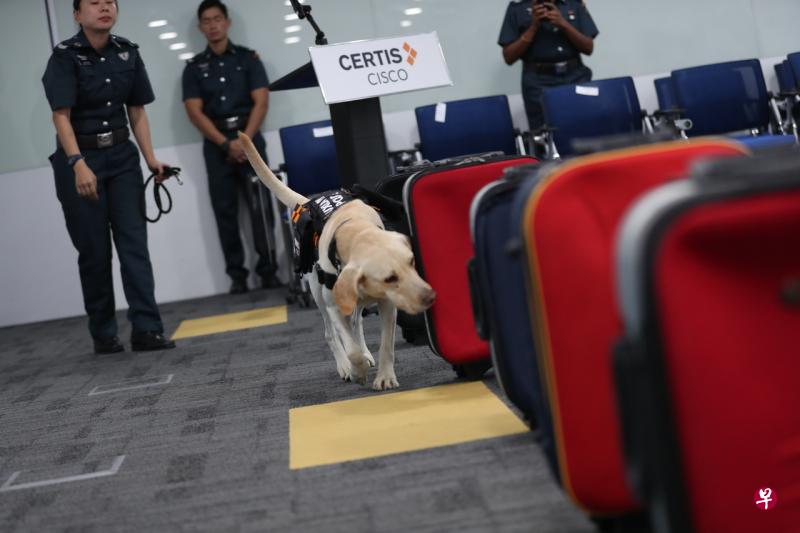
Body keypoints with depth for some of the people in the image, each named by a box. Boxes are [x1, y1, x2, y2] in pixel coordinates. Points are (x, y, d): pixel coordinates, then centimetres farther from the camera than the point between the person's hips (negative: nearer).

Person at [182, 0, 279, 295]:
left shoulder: (248, 58, 7)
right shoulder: (194, 67, 8)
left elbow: (261, 101, 0)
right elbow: (195, 112, 0)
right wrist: (226, 143, -11)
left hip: (249, 137, -1)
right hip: (216, 144, 1)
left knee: (260, 205, -5)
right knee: (225, 211, 0)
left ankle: (268, 270, 0)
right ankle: (237, 275, 3)